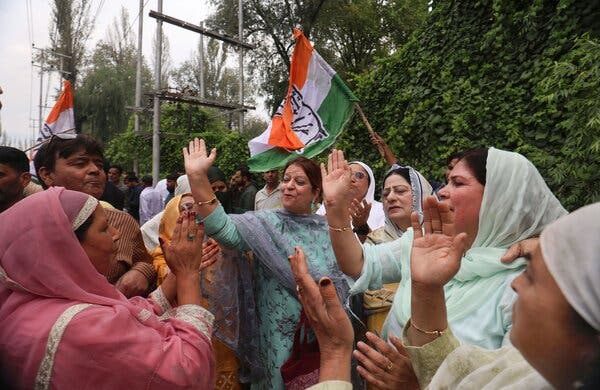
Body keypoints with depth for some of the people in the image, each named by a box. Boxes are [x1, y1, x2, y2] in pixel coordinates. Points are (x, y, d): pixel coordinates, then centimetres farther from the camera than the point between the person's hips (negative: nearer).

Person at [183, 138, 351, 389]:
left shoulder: (327, 229, 2)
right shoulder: (266, 224, -9)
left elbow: (344, 282, 8)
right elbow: (226, 230, -30)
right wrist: (197, 178, -39)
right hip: (280, 337, -3)